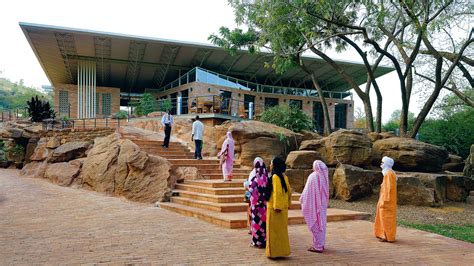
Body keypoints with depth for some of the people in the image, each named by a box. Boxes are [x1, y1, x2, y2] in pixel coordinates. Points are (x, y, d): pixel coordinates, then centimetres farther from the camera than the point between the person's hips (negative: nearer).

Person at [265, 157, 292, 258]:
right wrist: (287, 204, 15)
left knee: (274, 229, 2)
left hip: (275, 208, -8)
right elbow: (288, 190, 10)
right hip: (283, 207, 8)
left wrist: (277, 207, -20)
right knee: (282, 229, 15)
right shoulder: (284, 176, 8)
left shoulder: (275, 177, -17)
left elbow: (277, 192, -22)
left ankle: (275, 252, 9)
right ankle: (283, 250, 24)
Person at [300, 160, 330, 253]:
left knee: (315, 224, 1)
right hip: (322, 204, 7)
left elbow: (307, 191, -13)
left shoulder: (313, 176, -17)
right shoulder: (324, 176, 2)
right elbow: (326, 191, 7)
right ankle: (321, 244, 25)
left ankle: (317, 246, 5)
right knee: (321, 223, 15)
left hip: (314, 204, -7)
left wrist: (302, 200, 0)